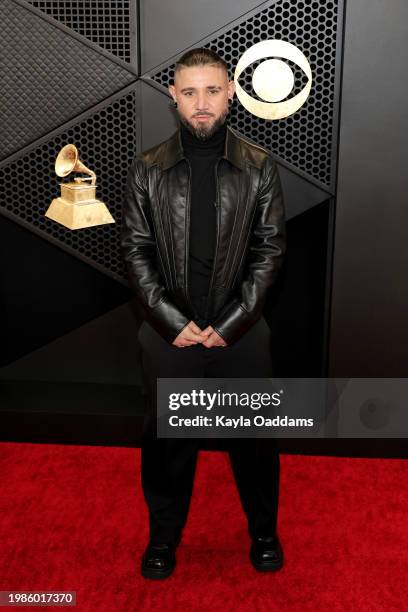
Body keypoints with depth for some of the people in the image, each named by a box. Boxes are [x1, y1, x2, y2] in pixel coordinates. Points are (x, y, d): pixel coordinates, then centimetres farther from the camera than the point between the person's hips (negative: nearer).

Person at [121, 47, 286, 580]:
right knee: (166, 437, 13)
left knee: (254, 436, 14)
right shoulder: (147, 169, -1)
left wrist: (229, 324, -10)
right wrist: (174, 322, -10)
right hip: (169, 333, 1)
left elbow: (269, 250, -3)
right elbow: (136, 250, -2)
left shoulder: (259, 166, -2)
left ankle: (264, 530, 37)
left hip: (241, 331, 0)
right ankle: (164, 533, 36)